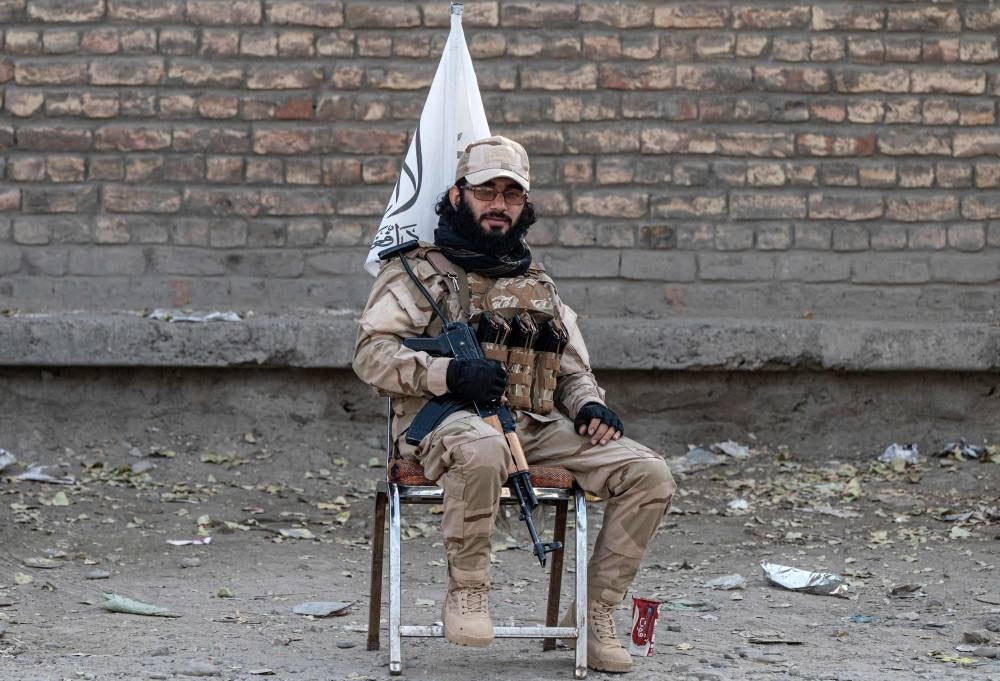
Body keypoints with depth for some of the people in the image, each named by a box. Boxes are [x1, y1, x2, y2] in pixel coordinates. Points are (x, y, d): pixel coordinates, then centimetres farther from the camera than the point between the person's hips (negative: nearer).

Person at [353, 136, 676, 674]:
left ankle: (593, 615, -4)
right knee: (483, 448, -44)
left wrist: (590, 405, 2)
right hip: (451, 421, -5)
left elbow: (572, 372, 28)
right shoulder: (421, 272, 10)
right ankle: (466, 590, -22)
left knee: (650, 476, -15)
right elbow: (371, 355, -2)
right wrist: (448, 373, -18)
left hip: (538, 427, 5)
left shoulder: (538, 285, 27)